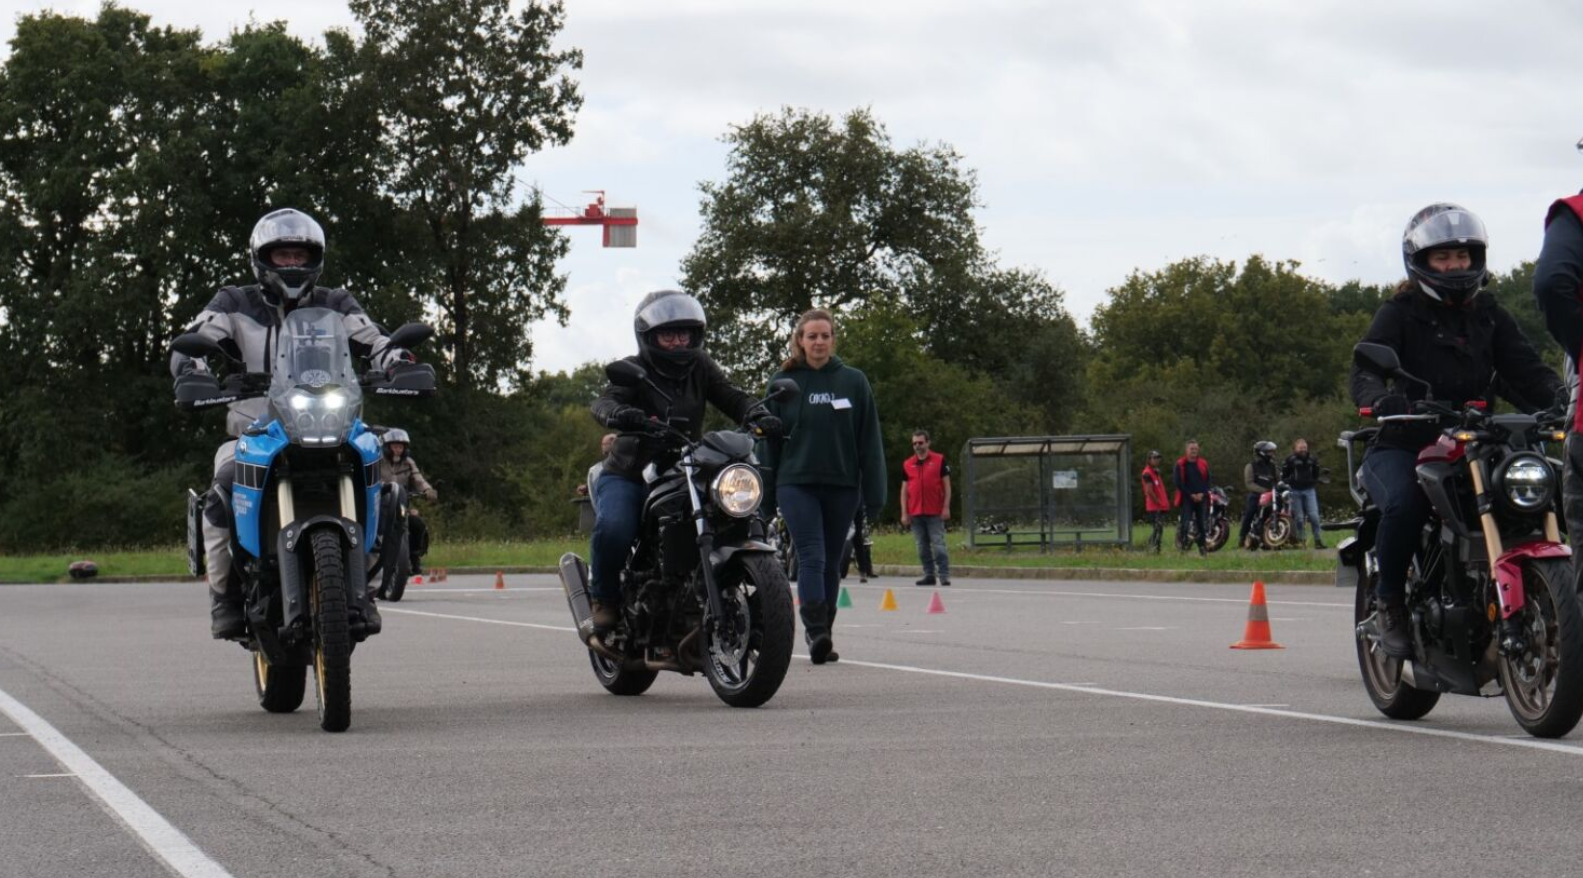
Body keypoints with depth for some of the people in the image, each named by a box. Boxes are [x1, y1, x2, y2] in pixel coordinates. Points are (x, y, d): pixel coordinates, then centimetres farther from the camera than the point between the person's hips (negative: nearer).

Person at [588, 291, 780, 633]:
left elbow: (731, 397, -2)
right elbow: (604, 402, -22)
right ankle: (604, 598, -6)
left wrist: (757, 415, -25)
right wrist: (620, 414, -47)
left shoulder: (700, 367, 9)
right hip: (628, 476, -4)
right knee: (614, 528, -33)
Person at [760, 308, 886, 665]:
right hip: (796, 484, -2)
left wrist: (874, 495, 1)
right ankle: (816, 632, -22)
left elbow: (869, 441, 6)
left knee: (831, 564, 9)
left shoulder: (854, 381, 6)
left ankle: (823, 635, 18)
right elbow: (768, 439, 7)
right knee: (811, 558, -15)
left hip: (842, 485, 2)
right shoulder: (783, 382, 5)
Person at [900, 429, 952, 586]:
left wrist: (946, 507, -6)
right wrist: (904, 513, 5)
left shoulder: (939, 460, 2)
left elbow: (947, 485, 2)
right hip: (915, 513, 4)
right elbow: (904, 489, 12)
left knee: (938, 545, -8)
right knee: (922, 547, 7)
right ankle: (929, 575, 14)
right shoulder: (907, 464, 10)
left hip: (935, 513, -4)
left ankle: (944, 576, -7)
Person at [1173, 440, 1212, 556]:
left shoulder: (1203, 464, 11)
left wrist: (1202, 494, -6)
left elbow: (1208, 481, 10)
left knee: (1203, 523, 2)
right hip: (1187, 498, -3)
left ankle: (1202, 546, 12)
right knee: (1185, 523, -12)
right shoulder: (1180, 464, 1)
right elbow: (1178, 482, -3)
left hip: (1202, 497, 3)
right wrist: (1191, 495, -8)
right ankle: (1183, 545, -9)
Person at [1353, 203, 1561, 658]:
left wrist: (1562, 397, -20)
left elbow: (1526, 368, 3)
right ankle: (1390, 603, -16)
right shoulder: (1399, 313, 3)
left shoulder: (1489, 316, 17)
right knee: (1405, 502, -35)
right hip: (1401, 445, -4)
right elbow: (1365, 370, -14)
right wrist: (1384, 398, -38)